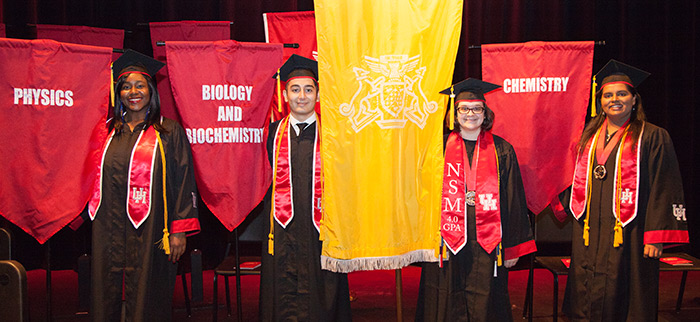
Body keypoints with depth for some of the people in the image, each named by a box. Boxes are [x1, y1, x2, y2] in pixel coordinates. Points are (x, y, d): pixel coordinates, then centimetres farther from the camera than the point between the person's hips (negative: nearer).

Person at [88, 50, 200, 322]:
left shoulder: (169, 132, 0)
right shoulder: (108, 131, 12)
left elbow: (183, 181, -4)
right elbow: (97, 179, 19)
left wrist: (179, 230, -9)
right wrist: (97, 219, 15)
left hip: (150, 232, -4)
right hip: (109, 232, 4)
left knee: (145, 298, 1)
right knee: (106, 297, 7)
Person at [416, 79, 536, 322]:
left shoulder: (502, 151, 4)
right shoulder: (440, 148, 3)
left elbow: (514, 202, 4)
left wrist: (513, 248, 2)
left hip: (487, 245, 0)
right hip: (447, 244, 0)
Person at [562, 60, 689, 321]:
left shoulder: (652, 138, -3)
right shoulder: (590, 136, 12)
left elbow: (664, 190, -7)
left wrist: (656, 237, -12)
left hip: (628, 237, -4)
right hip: (589, 236, 5)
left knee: (621, 300, 1)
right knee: (588, 300, 8)